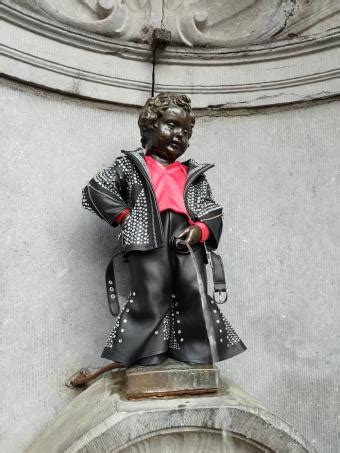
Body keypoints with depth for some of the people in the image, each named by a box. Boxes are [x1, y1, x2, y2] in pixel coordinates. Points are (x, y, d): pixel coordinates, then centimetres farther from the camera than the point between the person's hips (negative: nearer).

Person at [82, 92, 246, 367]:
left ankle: (201, 355, 11)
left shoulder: (194, 174, 29)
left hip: (187, 238, 3)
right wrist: (123, 214, 3)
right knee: (151, 297, -10)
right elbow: (95, 190, 15)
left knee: (196, 295, -4)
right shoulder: (131, 165, 21)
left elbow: (213, 212, 19)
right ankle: (147, 354, 4)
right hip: (148, 237, -3)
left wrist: (201, 230, -4)